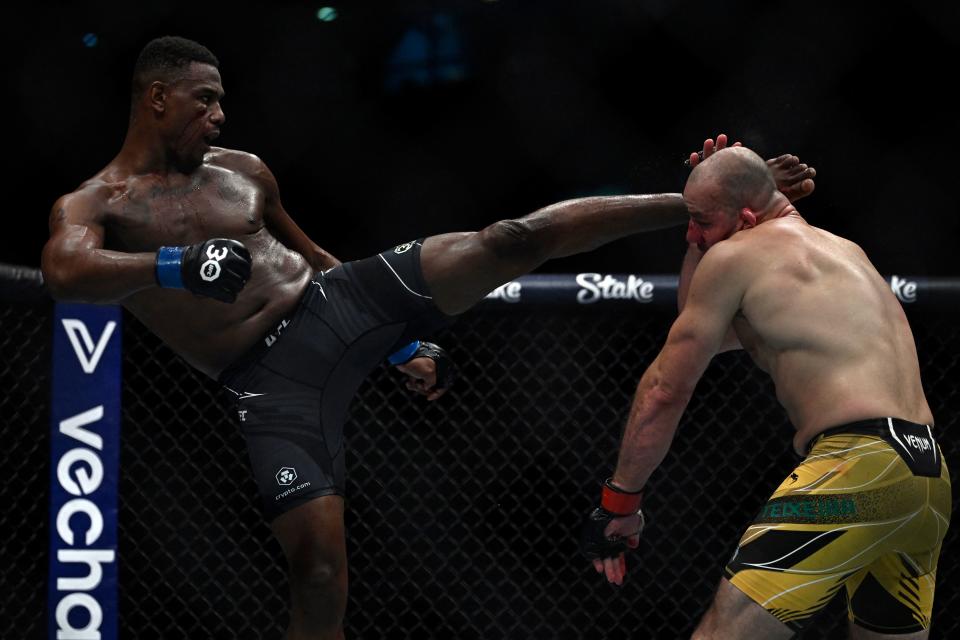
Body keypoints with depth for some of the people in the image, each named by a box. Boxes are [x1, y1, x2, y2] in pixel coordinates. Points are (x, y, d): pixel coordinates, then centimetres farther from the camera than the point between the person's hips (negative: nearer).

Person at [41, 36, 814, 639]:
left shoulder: (242, 169, 15)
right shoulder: (92, 206, -2)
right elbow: (66, 270, -25)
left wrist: (403, 345, 23)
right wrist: (175, 266, -40)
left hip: (343, 299, 4)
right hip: (275, 382, -4)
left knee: (513, 239, -11)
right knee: (319, 564, -14)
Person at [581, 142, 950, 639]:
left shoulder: (734, 256, 3)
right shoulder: (844, 251, 28)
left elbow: (666, 389, 5)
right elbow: (705, 333, 38)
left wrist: (618, 500, 12)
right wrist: (704, 231, 32)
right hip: (930, 479, 9)